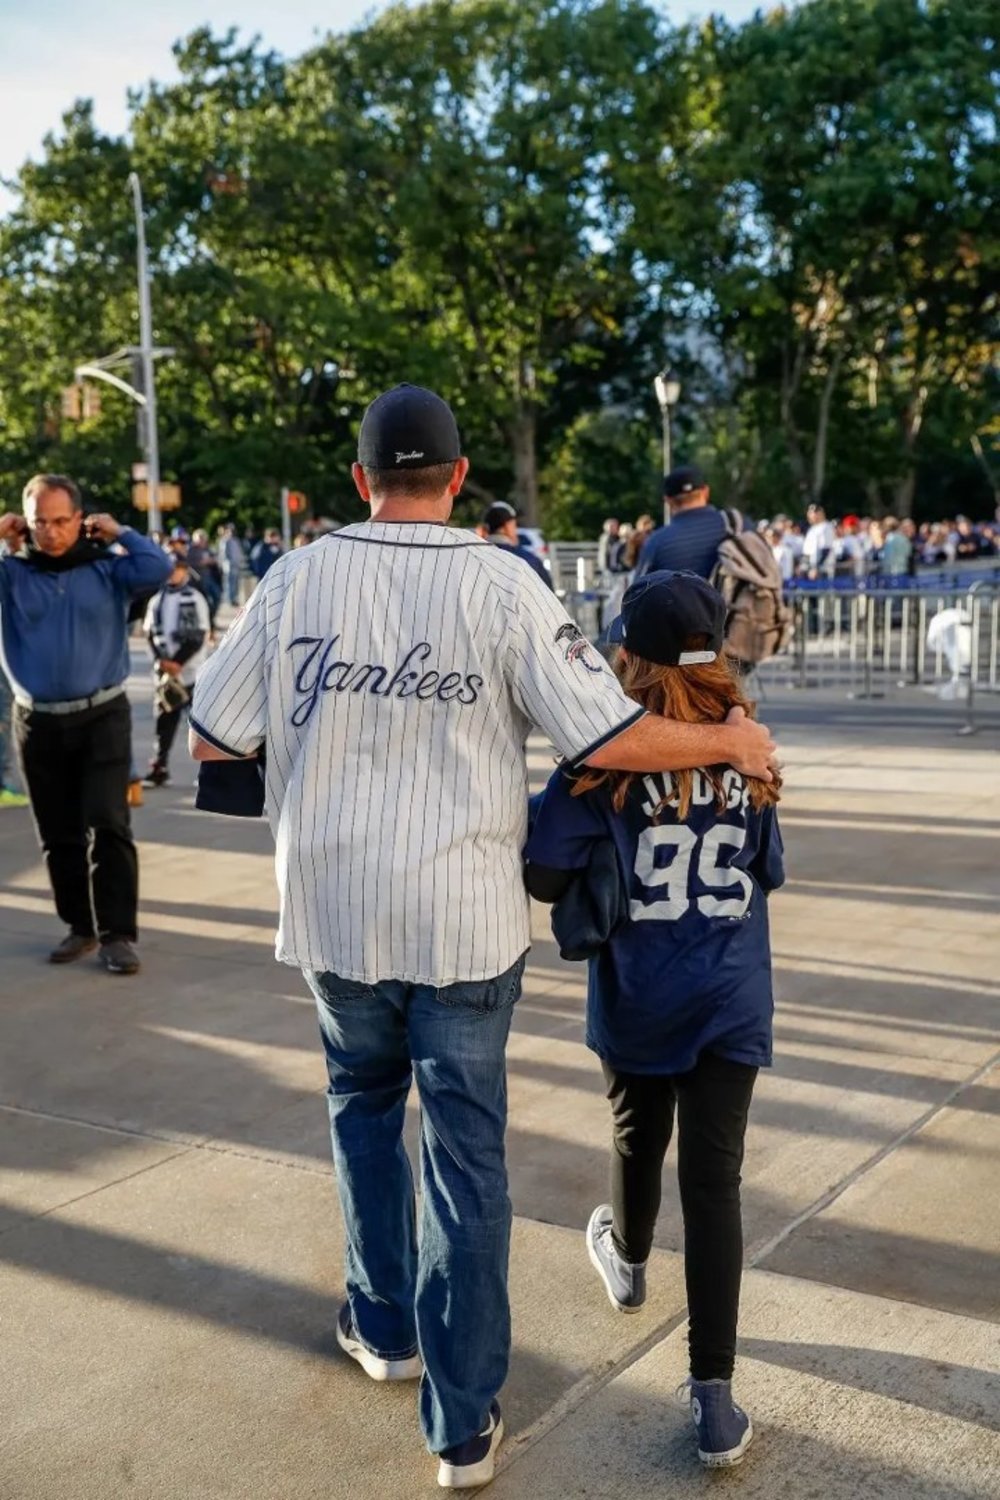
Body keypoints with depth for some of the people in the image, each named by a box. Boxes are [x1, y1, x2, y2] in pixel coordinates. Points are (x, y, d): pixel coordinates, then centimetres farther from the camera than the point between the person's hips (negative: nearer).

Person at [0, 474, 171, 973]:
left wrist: (117, 530, -5)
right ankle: (80, 926, 24)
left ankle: (117, 932, -1)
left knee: (107, 826, -7)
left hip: (102, 716, -2)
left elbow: (158, 568, -16)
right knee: (59, 834, 10)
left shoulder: (106, 565, -1)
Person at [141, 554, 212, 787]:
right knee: (165, 716, 7)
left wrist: (178, 662, -15)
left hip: (190, 669, -5)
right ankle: (160, 768, 11)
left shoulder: (195, 599, -5)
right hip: (165, 669, 5)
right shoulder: (157, 599, 11)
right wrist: (162, 660, -6)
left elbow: (198, 636, -11)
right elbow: (150, 632, 9)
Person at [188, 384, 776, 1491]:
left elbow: (213, 739, -1)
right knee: (466, 1156, 6)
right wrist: (729, 743, 3)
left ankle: (384, 1329, 38)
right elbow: (605, 738, -12)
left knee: (363, 1108, 26)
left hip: (334, 909, 2)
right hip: (463, 919, -2)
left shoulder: (300, 578, -4)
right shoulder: (502, 584, -10)